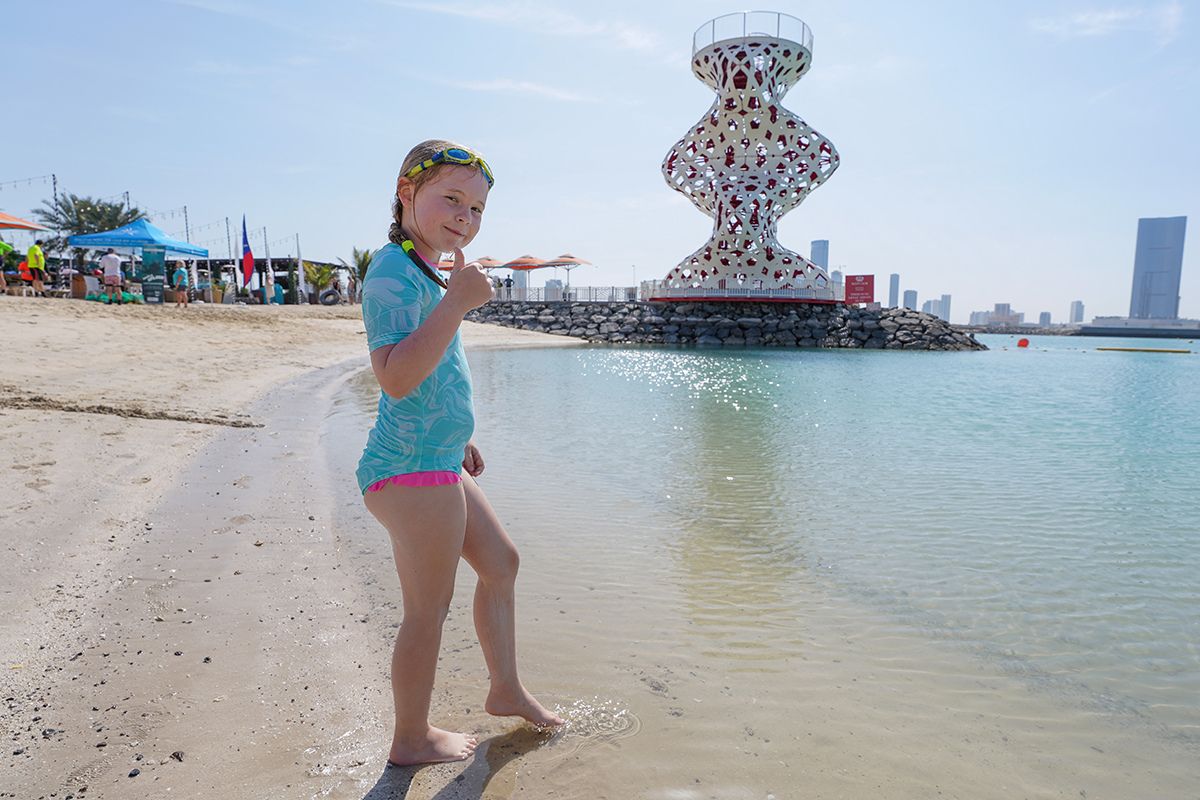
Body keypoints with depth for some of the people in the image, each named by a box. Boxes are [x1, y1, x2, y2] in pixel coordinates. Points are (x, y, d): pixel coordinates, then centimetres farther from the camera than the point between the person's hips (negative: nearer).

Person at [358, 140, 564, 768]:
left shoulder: (421, 270, 16)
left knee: (501, 563, 20)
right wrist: (456, 301, -31)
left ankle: (505, 690, 38)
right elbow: (396, 379, -29)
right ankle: (412, 739, 26)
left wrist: (455, 436, 25)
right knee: (429, 610, 4)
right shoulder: (393, 271, -16)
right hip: (413, 470, -11)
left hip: (435, 463, 11)